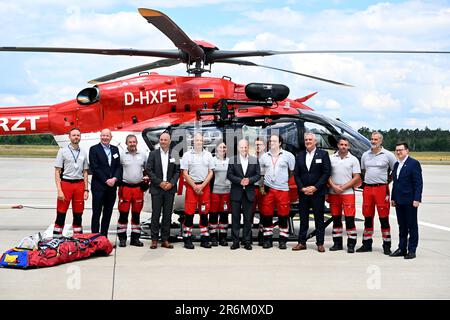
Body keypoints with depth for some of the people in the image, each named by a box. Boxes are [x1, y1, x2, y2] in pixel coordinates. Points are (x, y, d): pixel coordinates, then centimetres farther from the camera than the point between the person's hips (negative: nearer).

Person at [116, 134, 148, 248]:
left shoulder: (143, 155, 11)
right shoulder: (121, 155, 0)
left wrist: (147, 177, 4)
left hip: (138, 188, 3)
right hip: (125, 187, -3)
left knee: (136, 214, 8)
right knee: (123, 214, -2)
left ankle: (135, 238, 15)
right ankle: (122, 238, 5)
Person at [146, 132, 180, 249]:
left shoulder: (174, 154, 5)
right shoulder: (153, 154, 3)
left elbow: (177, 171, 5)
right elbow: (148, 170, -2)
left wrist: (171, 183, -10)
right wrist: (159, 182, -10)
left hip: (170, 188, 1)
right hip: (156, 189, -1)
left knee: (168, 215, 4)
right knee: (155, 214, 0)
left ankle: (165, 239, 10)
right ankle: (154, 240, 6)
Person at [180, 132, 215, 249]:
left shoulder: (208, 155, 8)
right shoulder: (187, 155, 2)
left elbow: (210, 173, 5)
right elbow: (185, 173, -2)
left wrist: (202, 186, -7)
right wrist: (195, 187, -9)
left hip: (205, 186, 2)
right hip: (191, 186, -2)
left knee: (204, 213, 5)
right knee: (189, 212, -5)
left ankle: (204, 239, 11)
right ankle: (187, 239, 0)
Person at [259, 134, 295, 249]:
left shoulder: (288, 155, 1)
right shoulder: (264, 156, 9)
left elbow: (293, 171, 7)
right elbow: (260, 171, 16)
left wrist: (286, 180, 6)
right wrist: (262, 184, 6)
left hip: (283, 189, -2)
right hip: (268, 189, 2)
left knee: (283, 215, 0)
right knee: (266, 215, 3)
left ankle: (282, 240, 8)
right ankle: (267, 239, 11)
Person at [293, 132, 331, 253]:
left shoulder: (323, 154, 1)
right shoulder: (299, 155, 11)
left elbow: (326, 173, -5)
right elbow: (296, 174, 9)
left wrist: (315, 187, -11)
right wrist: (302, 188, -5)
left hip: (318, 192, -3)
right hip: (303, 192, 3)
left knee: (319, 218, 2)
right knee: (303, 218, 6)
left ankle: (320, 243, 7)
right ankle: (301, 242, 12)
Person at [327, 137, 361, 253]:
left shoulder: (353, 159, 3)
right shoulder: (331, 158, 9)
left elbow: (357, 178, -1)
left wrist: (343, 187, -8)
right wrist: (333, 186, -9)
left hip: (348, 192, -2)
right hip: (333, 193, 3)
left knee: (350, 219, -6)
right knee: (336, 219, 8)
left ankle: (351, 244, -1)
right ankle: (337, 243, 15)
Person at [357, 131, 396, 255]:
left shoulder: (388, 155, -1)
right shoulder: (365, 155, 11)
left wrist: (387, 181, 3)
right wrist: (367, 180, 13)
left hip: (381, 188, -4)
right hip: (367, 188, 4)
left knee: (384, 218, -2)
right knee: (367, 217, 8)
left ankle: (387, 245, 5)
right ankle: (367, 244, 16)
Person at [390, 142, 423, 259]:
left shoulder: (414, 163, -7)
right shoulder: (396, 165, 15)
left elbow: (418, 183, -11)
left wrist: (417, 199, -17)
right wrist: (393, 198, 13)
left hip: (410, 201, -7)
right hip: (399, 201, 7)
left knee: (412, 226, 1)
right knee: (402, 226, 12)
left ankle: (412, 250, 5)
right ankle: (402, 249, 18)